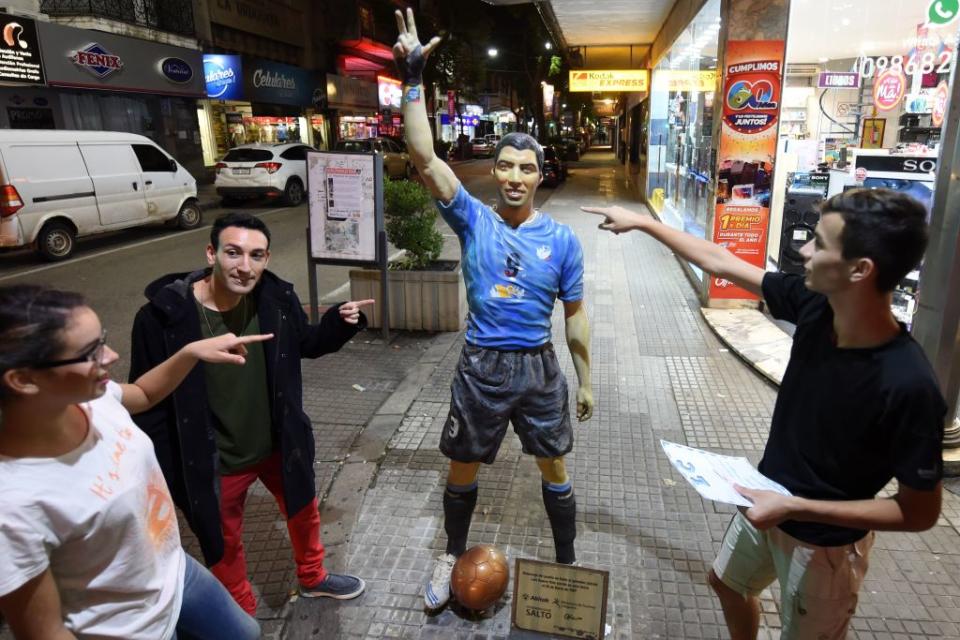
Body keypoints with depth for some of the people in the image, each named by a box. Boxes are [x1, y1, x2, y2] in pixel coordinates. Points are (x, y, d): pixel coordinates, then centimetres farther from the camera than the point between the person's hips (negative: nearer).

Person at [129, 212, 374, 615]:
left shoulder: (276, 299, -15)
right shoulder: (163, 316, -25)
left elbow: (305, 345, 5)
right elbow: (149, 405, -16)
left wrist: (341, 322, -15)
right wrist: (160, 479, -12)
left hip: (279, 445, 4)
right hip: (216, 463, -3)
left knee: (304, 512, 26)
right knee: (224, 544, 20)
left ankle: (313, 578, 58)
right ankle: (242, 616, 50)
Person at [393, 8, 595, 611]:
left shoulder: (562, 239, -5)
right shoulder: (473, 218, -6)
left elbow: (575, 315, 3)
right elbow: (425, 158, -17)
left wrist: (586, 379, 6)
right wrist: (413, 77, -22)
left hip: (539, 367, 1)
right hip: (481, 366, 0)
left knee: (555, 470, 15)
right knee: (463, 470, 15)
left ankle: (568, 564, 38)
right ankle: (452, 557, 41)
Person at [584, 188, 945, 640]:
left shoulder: (909, 386, -34)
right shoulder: (814, 306, -17)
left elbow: (920, 512, -23)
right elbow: (721, 264, -7)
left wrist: (795, 508, -28)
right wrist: (640, 222, 0)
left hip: (826, 541, -6)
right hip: (769, 499, 6)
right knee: (727, 583, 28)